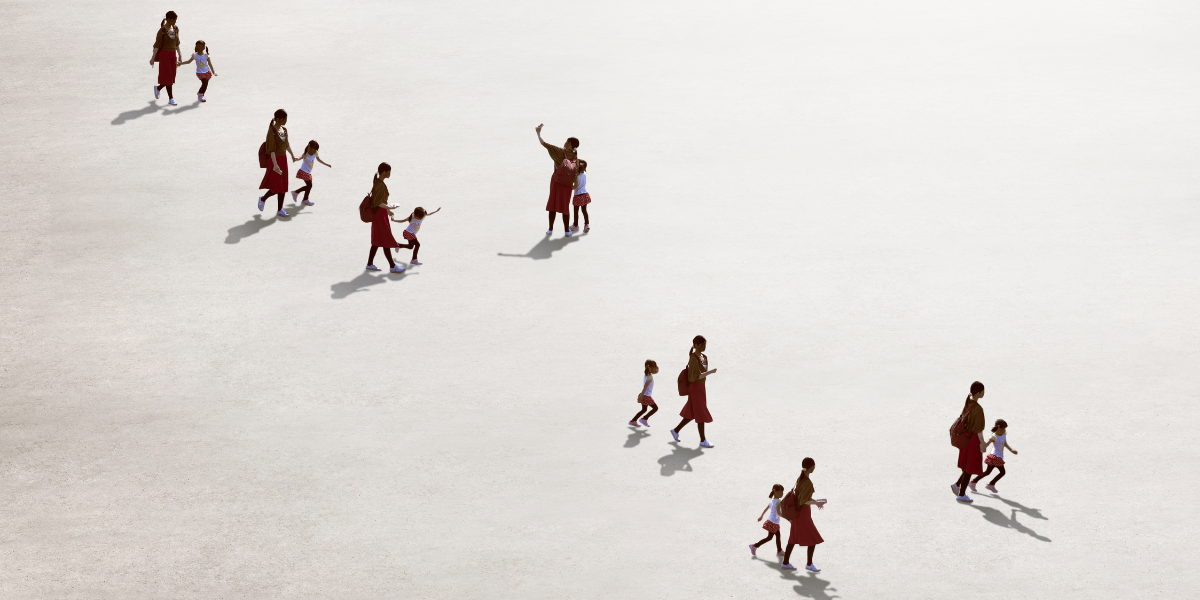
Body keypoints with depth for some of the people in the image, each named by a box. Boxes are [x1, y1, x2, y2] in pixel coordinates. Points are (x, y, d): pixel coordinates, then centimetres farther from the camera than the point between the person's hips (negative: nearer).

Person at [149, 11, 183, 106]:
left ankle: (158, 88, 35)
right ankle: (171, 98, 1)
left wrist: (179, 54, 18)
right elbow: (157, 45, -11)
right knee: (167, 76, -5)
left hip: (173, 54, 6)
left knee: (171, 76, 9)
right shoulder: (162, 30, -13)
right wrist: (153, 58, -11)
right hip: (164, 54, -6)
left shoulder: (175, 29, 5)